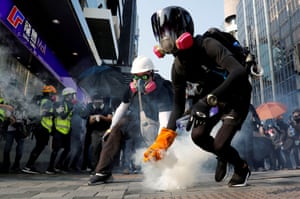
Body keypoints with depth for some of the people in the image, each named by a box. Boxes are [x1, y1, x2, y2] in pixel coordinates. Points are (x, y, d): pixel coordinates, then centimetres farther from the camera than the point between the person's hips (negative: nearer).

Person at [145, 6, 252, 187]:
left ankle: (242, 168, 20)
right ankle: (223, 156, 24)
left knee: (219, 144, -14)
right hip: (214, 97, 6)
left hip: (237, 96, -5)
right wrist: (164, 139, -12)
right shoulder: (178, 68, -11)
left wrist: (209, 99, -53)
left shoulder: (208, 46, -30)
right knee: (198, 135, -9)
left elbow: (240, 72, -44)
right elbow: (179, 105, -6)